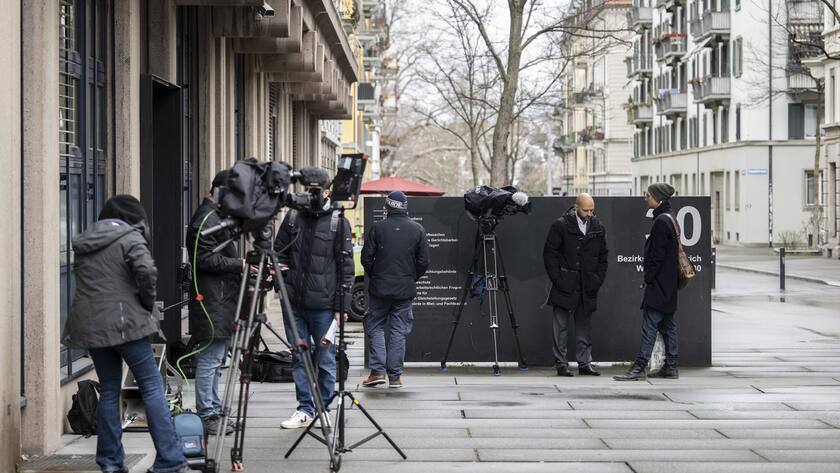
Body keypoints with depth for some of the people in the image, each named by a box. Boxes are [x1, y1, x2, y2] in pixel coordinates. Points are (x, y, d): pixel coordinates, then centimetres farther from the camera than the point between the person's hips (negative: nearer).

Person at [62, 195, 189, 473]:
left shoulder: (83, 244, 16)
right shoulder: (130, 238, -4)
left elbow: (82, 281, 17)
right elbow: (146, 271, -19)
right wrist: (148, 302, -5)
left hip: (90, 326, 6)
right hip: (124, 323, -6)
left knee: (109, 390, 13)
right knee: (152, 386, -2)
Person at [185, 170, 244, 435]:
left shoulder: (218, 217, 20)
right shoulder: (205, 219, -13)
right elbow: (206, 259, -20)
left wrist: (242, 264, 13)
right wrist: (240, 264, -19)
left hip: (223, 301, 11)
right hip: (212, 301, -11)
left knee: (215, 360, 14)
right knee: (210, 359, -7)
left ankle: (213, 413, 19)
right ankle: (206, 416, -3)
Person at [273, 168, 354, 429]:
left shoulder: (338, 222, -2)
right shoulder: (292, 217, 9)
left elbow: (346, 267, -2)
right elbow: (279, 252, 18)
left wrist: (342, 306, -7)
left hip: (324, 305, -4)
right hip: (294, 302, 4)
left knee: (325, 359, 2)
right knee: (299, 358, 8)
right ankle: (305, 409, 16)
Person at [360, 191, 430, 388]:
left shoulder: (378, 227, -6)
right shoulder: (417, 230, 0)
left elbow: (366, 257, -4)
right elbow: (423, 261, 2)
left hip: (380, 288, -2)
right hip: (405, 290, 2)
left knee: (375, 327, 9)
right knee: (399, 331, 7)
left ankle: (378, 371, -1)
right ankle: (395, 376, 6)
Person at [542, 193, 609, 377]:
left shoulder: (598, 227, 8)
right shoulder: (561, 225, -5)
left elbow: (603, 257, 15)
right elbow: (549, 253, -4)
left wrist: (598, 279, 4)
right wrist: (557, 279, -9)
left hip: (587, 287, 4)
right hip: (565, 286, -4)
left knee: (585, 327, 7)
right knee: (561, 327, 1)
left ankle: (585, 363, 13)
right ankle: (561, 364, 5)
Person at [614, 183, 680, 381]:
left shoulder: (661, 221, -17)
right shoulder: (670, 218, 14)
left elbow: (657, 255, -19)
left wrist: (648, 279, -14)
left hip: (659, 283, -10)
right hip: (669, 284, 10)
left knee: (649, 324, -10)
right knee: (667, 325, 12)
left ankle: (640, 366, -11)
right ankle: (670, 366, 16)